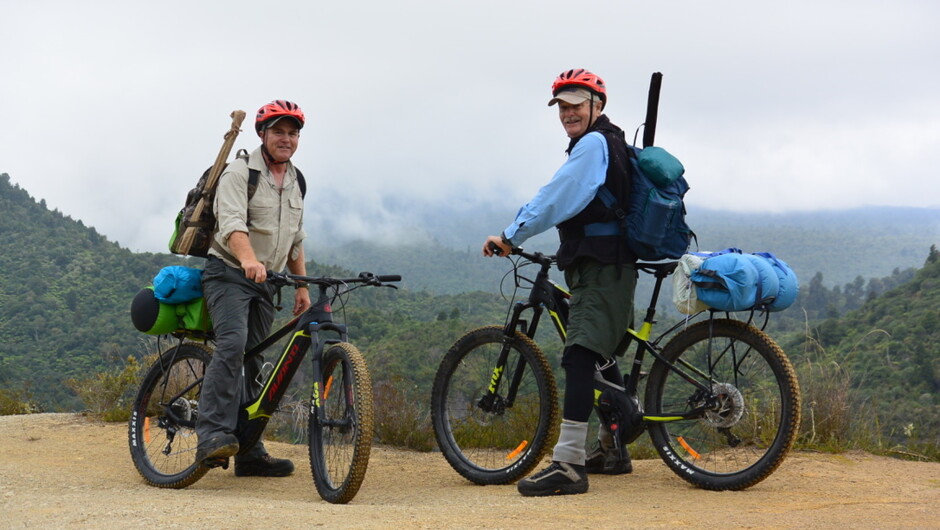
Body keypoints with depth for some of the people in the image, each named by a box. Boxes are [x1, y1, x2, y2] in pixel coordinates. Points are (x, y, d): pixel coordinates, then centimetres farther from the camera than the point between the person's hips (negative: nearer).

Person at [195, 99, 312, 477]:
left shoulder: (296, 182, 15)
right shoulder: (239, 173, -8)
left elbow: (295, 241, 23)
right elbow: (232, 224, -25)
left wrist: (302, 288, 16)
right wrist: (249, 260, -43)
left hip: (265, 283, 7)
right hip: (228, 274, -6)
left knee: (255, 362, 6)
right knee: (232, 344, -27)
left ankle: (250, 451, 8)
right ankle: (213, 435, -31)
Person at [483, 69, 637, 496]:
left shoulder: (593, 143, -10)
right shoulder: (612, 142, 23)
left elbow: (557, 198, -18)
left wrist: (511, 236, -15)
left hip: (601, 270, -12)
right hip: (605, 267, 12)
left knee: (579, 355, -20)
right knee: (600, 356, 20)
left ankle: (568, 466, -27)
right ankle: (612, 450, 33)